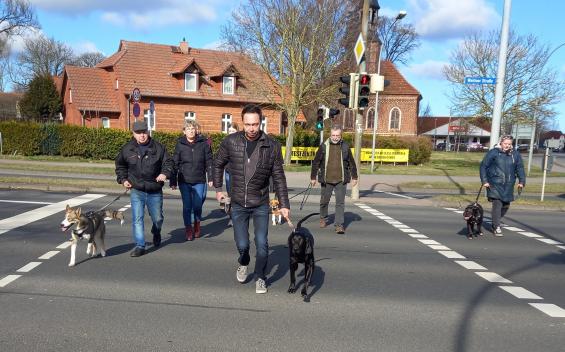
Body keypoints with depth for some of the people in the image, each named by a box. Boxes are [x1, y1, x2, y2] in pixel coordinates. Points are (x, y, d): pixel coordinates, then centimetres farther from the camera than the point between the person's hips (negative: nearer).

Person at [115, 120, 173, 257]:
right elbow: (120, 165, 16)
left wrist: (165, 173, -19)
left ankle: (156, 232, 46)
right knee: (137, 218, -4)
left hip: (155, 191, 0)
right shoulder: (127, 149, 1)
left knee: (157, 218, 13)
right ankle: (140, 246, 7)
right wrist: (123, 179, 3)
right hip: (136, 190, 0)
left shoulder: (158, 147, -3)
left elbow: (168, 162, 0)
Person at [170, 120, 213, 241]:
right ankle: (188, 229, 16)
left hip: (199, 181, 0)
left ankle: (197, 224, 27)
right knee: (187, 206, 1)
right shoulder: (180, 145, 1)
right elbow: (175, 164, 4)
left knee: (197, 205, -2)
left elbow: (209, 162, 3)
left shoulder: (203, 143, 0)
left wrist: (210, 178, -1)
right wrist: (173, 181, 2)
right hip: (184, 181, 0)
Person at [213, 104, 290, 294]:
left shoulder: (272, 146, -10)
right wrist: (218, 188, 9)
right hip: (238, 204, 1)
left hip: (261, 205, 0)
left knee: (262, 244, -2)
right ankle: (243, 264, 39)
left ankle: (260, 277, 23)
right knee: (242, 244, 3)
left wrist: (284, 204, -5)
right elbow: (218, 165, 9)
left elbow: (279, 177, -4)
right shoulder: (230, 142, -8)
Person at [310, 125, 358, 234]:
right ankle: (323, 219, 37)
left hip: (341, 180, 0)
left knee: (340, 203, -1)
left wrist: (354, 177, 11)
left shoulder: (345, 146, 2)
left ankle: (339, 225, 5)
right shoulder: (324, 146, -1)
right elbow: (316, 162, 3)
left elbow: (351, 163, 11)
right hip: (326, 180, 0)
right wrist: (313, 177, 3)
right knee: (324, 201, 14)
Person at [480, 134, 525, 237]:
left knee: (506, 205, 12)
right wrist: (484, 181, -8)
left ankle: (495, 222, 34)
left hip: (508, 185, 5)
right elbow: (483, 166, -3)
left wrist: (521, 181, -1)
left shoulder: (515, 154, 5)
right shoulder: (493, 153, -6)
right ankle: (497, 228, -3)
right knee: (497, 204, -12)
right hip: (495, 184, -5)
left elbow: (520, 168, 11)